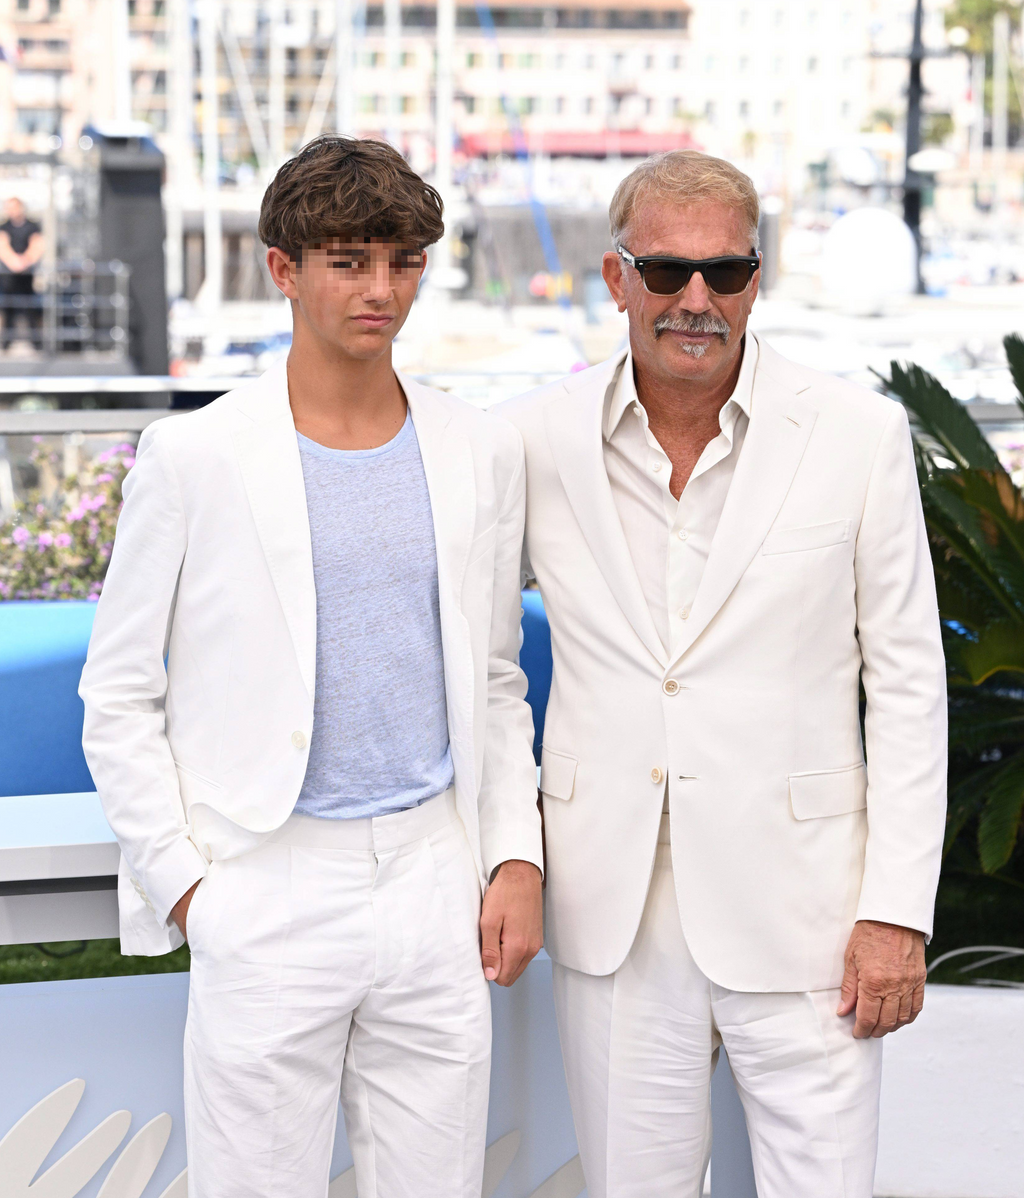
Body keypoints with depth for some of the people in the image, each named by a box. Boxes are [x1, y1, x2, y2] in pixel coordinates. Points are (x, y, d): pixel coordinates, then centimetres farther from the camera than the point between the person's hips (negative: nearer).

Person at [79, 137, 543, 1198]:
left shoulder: (482, 452, 8)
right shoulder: (193, 455, -3)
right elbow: (119, 699, 1)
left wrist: (516, 858, 5)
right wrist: (186, 881, -5)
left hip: (436, 884, 3)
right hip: (268, 898, -3)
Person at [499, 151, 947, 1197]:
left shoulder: (858, 434, -3)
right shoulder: (535, 438, 0)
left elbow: (906, 684, 0)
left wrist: (899, 910, -5)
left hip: (796, 913, -1)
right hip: (610, 911, 2)